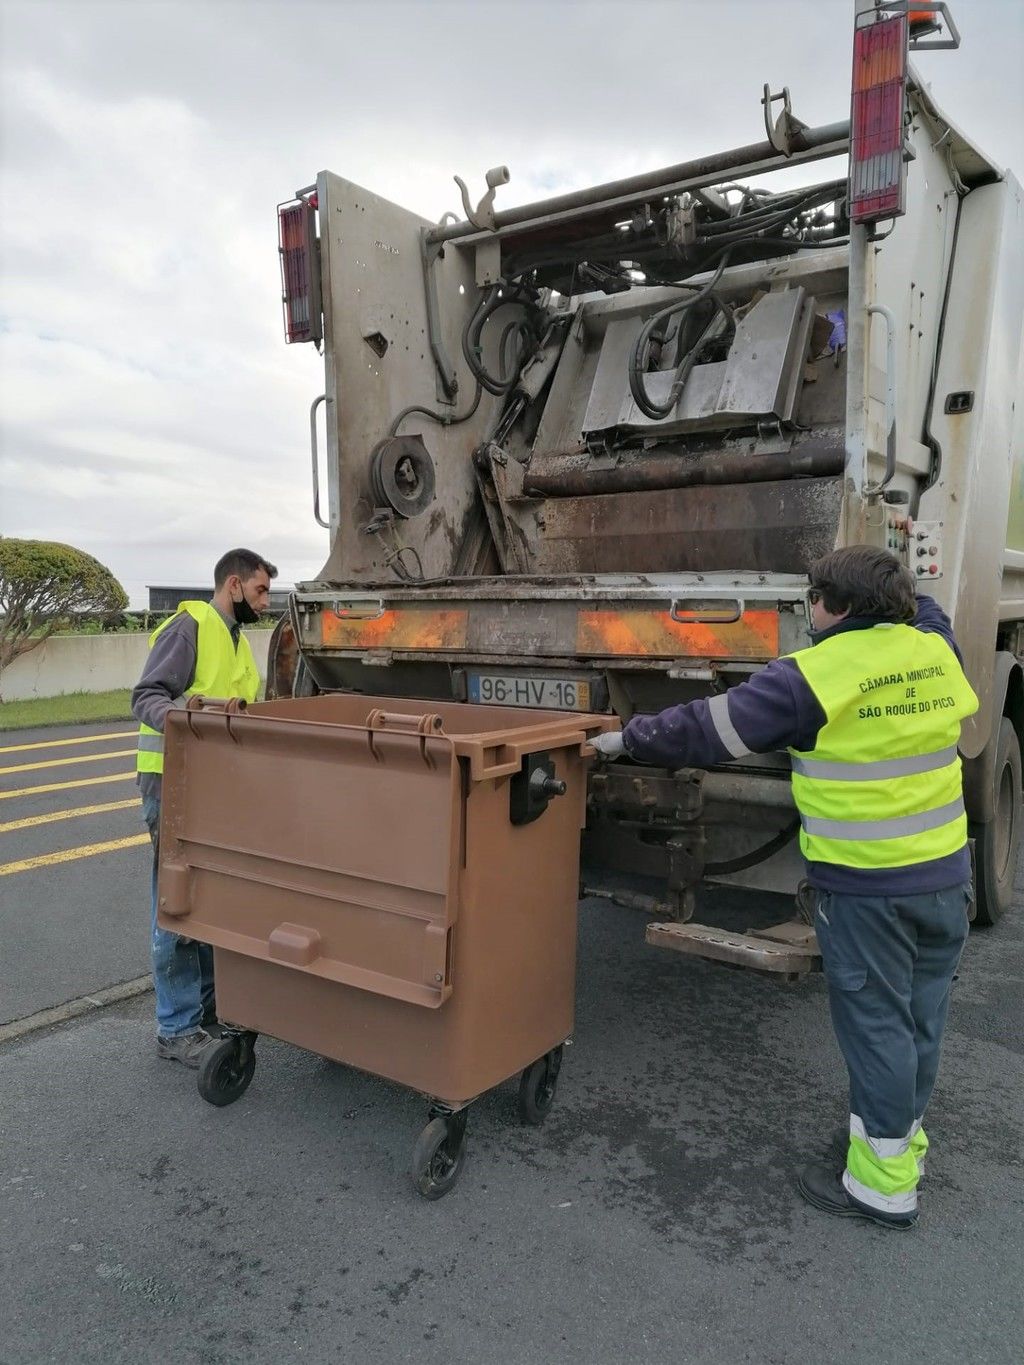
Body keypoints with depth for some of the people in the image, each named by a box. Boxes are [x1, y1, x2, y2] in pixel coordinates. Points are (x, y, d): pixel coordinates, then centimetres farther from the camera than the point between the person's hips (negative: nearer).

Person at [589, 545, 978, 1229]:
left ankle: (883, 1182, 18)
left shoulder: (812, 677, -16)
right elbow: (927, 614, 29)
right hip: (947, 873, 7)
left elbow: (706, 729, -12)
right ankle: (904, 1134, 37)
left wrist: (630, 738, -1)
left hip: (865, 885, -7)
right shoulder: (936, 650, 2)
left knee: (875, 1023, 5)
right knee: (922, 1014, 19)